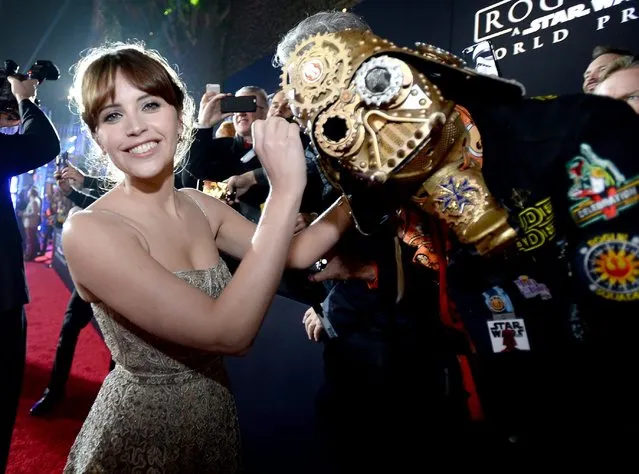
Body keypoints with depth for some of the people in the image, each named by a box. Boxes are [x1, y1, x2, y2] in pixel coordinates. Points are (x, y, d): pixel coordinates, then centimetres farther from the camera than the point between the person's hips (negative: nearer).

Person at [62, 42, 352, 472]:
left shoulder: (200, 207, -4)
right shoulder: (89, 230, -24)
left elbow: (296, 253, -2)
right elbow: (230, 334, -33)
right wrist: (286, 191, -34)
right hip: (141, 433, -6)